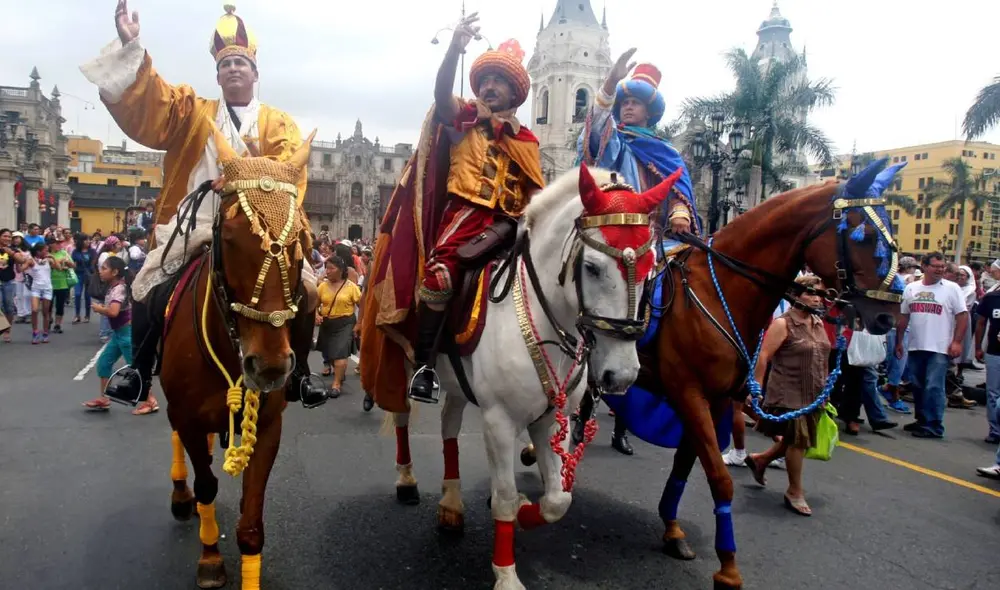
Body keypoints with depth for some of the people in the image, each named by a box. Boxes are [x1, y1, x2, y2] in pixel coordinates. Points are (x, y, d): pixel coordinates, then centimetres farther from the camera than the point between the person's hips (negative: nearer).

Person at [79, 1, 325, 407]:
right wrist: (131, 47, -16)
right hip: (197, 228, 1)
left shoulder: (281, 124, 10)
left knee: (305, 288, -17)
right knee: (147, 290, -9)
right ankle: (140, 373, 14)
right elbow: (146, 102, -2)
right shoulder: (193, 113, 14)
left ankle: (299, 374, 1)